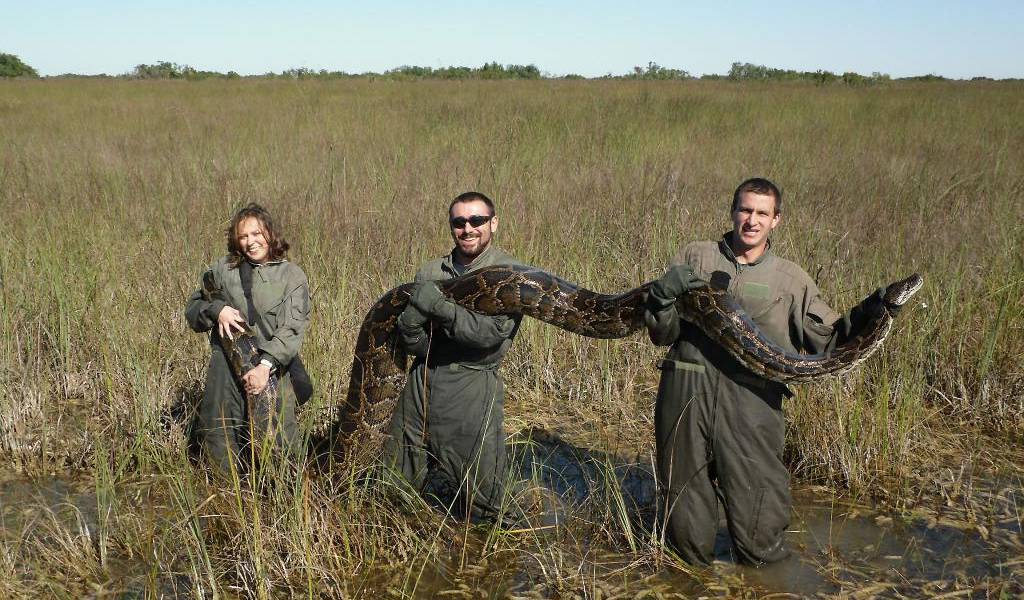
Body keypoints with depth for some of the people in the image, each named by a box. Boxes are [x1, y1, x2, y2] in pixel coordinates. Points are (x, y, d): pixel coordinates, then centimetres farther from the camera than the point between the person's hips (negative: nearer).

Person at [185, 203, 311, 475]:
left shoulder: (292, 276, 1)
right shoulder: (223, 269, 9)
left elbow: (291, 329, -9)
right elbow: (192, 310, 14)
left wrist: (266, 365, -21)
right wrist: (217, 309, -8)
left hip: (271, 368, -3)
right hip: (225, 369, 3)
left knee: (278, 444, -5)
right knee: (218, 443, 10)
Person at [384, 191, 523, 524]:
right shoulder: (430, 272, 8)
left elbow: (493, 331, -19)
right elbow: (408, 339, 2)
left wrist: (439, 307, -17)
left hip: (472, 384, -4)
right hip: (422, 379, 5)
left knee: (481, 503, 3)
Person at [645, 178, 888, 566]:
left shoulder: (790, 280, 11)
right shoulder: (695, 257, 10)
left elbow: (829, 341, 6)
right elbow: (662, 334, 8)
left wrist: (867, 313, -9)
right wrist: (662, 294, -10)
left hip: (751, 405, 0)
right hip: (685, 394, 1)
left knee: (759, 537, 0)